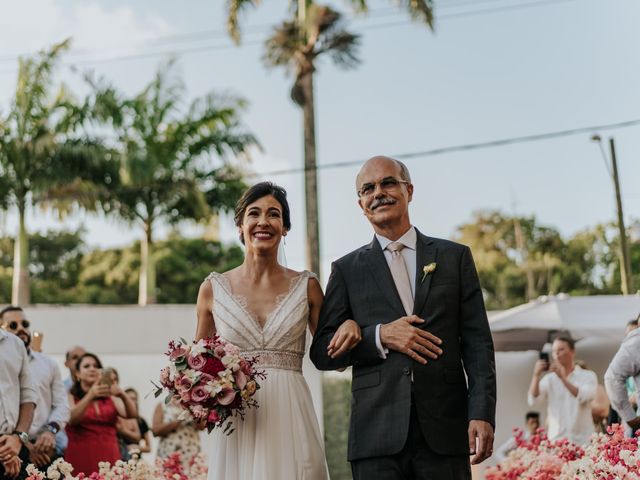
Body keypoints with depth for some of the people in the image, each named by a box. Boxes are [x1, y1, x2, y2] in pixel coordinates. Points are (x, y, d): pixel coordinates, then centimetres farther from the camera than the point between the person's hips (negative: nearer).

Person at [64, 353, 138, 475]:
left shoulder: (110, 398, 13)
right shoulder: (71, 397, 7)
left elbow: (132, 414, -2)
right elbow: (71, 419, -13)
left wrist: (123, 395, -22)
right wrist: (90, 395, -27)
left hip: (109, 458, 2)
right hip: (81, 458, -2)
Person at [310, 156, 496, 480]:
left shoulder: (455, 257, 11)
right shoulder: (347, 269, 10)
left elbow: (477, 343, 6)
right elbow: (322, 353, 6)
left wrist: (482, 414, -6)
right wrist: (380, 336, -9)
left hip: (445, 431, 0)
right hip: (378, 435, 0)